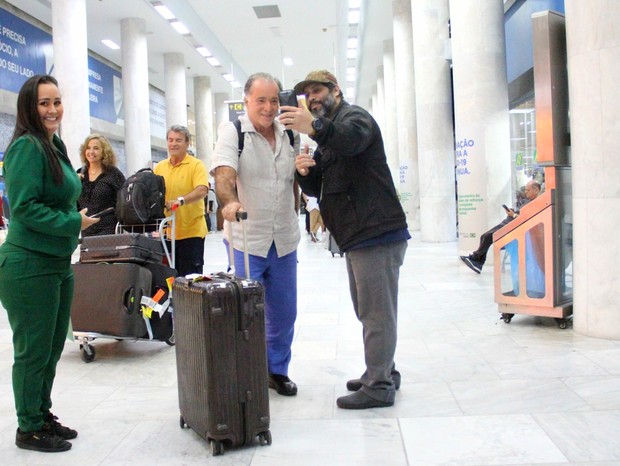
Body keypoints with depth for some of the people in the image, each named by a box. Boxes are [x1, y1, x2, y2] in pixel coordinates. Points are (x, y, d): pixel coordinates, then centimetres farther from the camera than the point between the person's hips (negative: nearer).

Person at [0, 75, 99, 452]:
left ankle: (43, 415, 33)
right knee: (33, 350, 4)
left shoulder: (55, 146, 13)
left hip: (59, 263, 9)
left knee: (53, 347, 18)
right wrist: (73, 223, -16)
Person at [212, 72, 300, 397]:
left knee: (284, 312, 13)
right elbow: (223, 175, -23)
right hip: (246, 240, -5)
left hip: (284, 240, 5)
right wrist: (229, 202, -41)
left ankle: (278, 370, 31)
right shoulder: (232, 132, -6)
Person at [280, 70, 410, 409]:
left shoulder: (354, 116, -4)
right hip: (359, 237, 11)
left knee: (376, 312, -6)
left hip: (377, 233, -11)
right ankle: (382, 373, 31)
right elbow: (318, 188, 17)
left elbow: (352, 138, -32)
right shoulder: (329, 137, 25)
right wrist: (305, 171, -5)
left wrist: (314, 127, -50)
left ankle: (378, 386, 2)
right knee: (369, 311, 18)